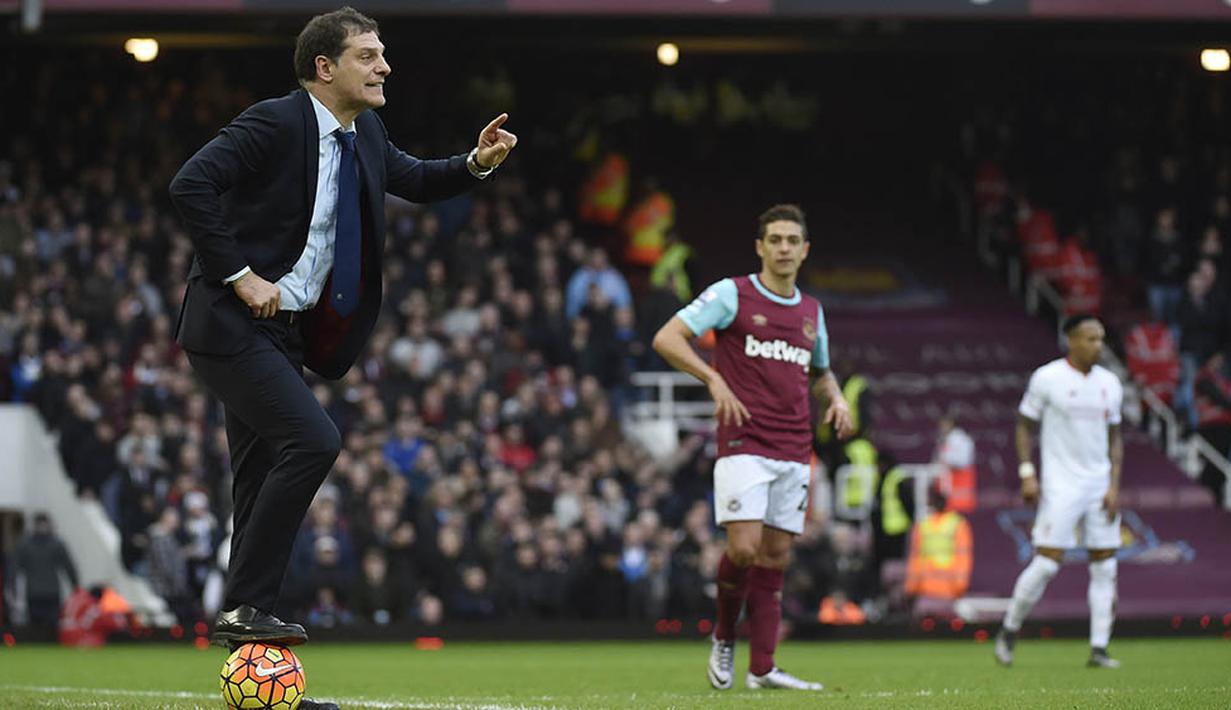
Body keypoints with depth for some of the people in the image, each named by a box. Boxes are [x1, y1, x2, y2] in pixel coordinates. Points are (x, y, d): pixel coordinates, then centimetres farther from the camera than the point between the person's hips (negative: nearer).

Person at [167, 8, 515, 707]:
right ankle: (245, 607, -16)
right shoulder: (276, 122, -16)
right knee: (313, 441, -22)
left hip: (285, 333, 9)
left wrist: (478, 163, 8)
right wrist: (240, 275, -22)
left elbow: (416, 181, 27)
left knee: (266, 486, 9)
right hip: (234, 325, -9)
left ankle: (248, 624, 13)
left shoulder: (364, 138, 10)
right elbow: (191, 185, -23)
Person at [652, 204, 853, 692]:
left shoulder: (811, 312, 15)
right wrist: (714, 380, -19)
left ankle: (762, 668, 3)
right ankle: (724, 638, 9)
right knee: (744, 547, -16)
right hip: (744, 445, -5)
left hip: (795, 452, 5)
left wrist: (835, 399, 8)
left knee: (775, 556, 2)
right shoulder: (732, 294, -2)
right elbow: (666, 339, -7)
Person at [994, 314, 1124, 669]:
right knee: (1047, 562, -11)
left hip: (1100, 486, 5)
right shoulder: (1047, 378, -5)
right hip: (1061, 485, -5)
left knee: (1105, 566, 1)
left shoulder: (1109, 383, 9)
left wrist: (1114, 486, 3)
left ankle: (1099, 649, 4)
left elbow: (1114, 437, 14)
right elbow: (1025, 426, 2)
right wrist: (1027, 474, -8)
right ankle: (1009, 631, 7)